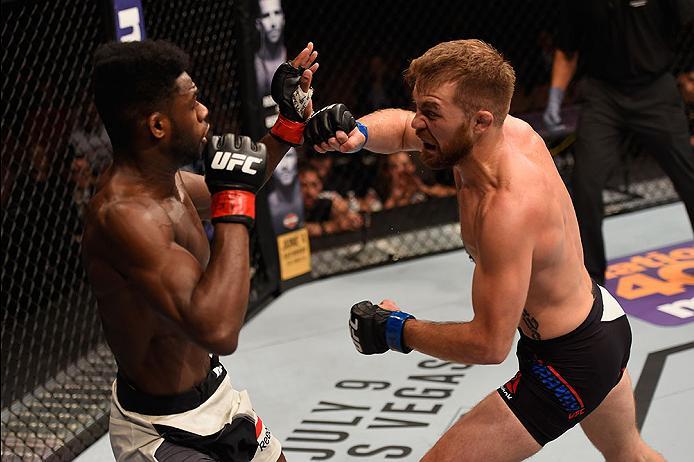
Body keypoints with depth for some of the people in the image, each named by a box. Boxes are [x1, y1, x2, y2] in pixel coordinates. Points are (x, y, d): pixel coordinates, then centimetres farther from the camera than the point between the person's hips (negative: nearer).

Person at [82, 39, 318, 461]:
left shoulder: (164, 179, -3)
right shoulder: (123, 213, -31)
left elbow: (220, 194, 22)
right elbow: (218, 330, -43)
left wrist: (289, 124, 14)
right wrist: (236, 200, -34)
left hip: (213, 391, 10)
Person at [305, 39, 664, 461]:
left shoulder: (507, 209, -34)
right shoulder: (513, 130, -11)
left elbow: (490, 344, -31)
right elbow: (400, 128, 4)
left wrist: (398, 330, -18)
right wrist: (358, 133, -18)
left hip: (569, 363, -10)